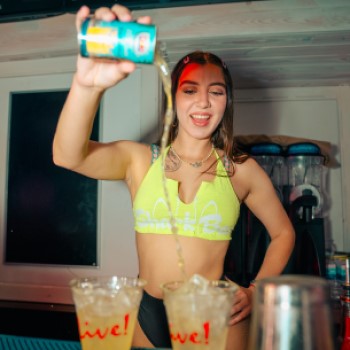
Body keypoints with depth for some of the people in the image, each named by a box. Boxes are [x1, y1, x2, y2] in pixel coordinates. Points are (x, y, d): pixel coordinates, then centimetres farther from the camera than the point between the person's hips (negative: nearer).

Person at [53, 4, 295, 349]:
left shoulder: (240, 169, -4)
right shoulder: (139, 160, -5)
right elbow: (67, 156, -23)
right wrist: (86, 85, -41)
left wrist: (255, 292, -4)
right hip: (148, 314, 2)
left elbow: (283, 233, 8)